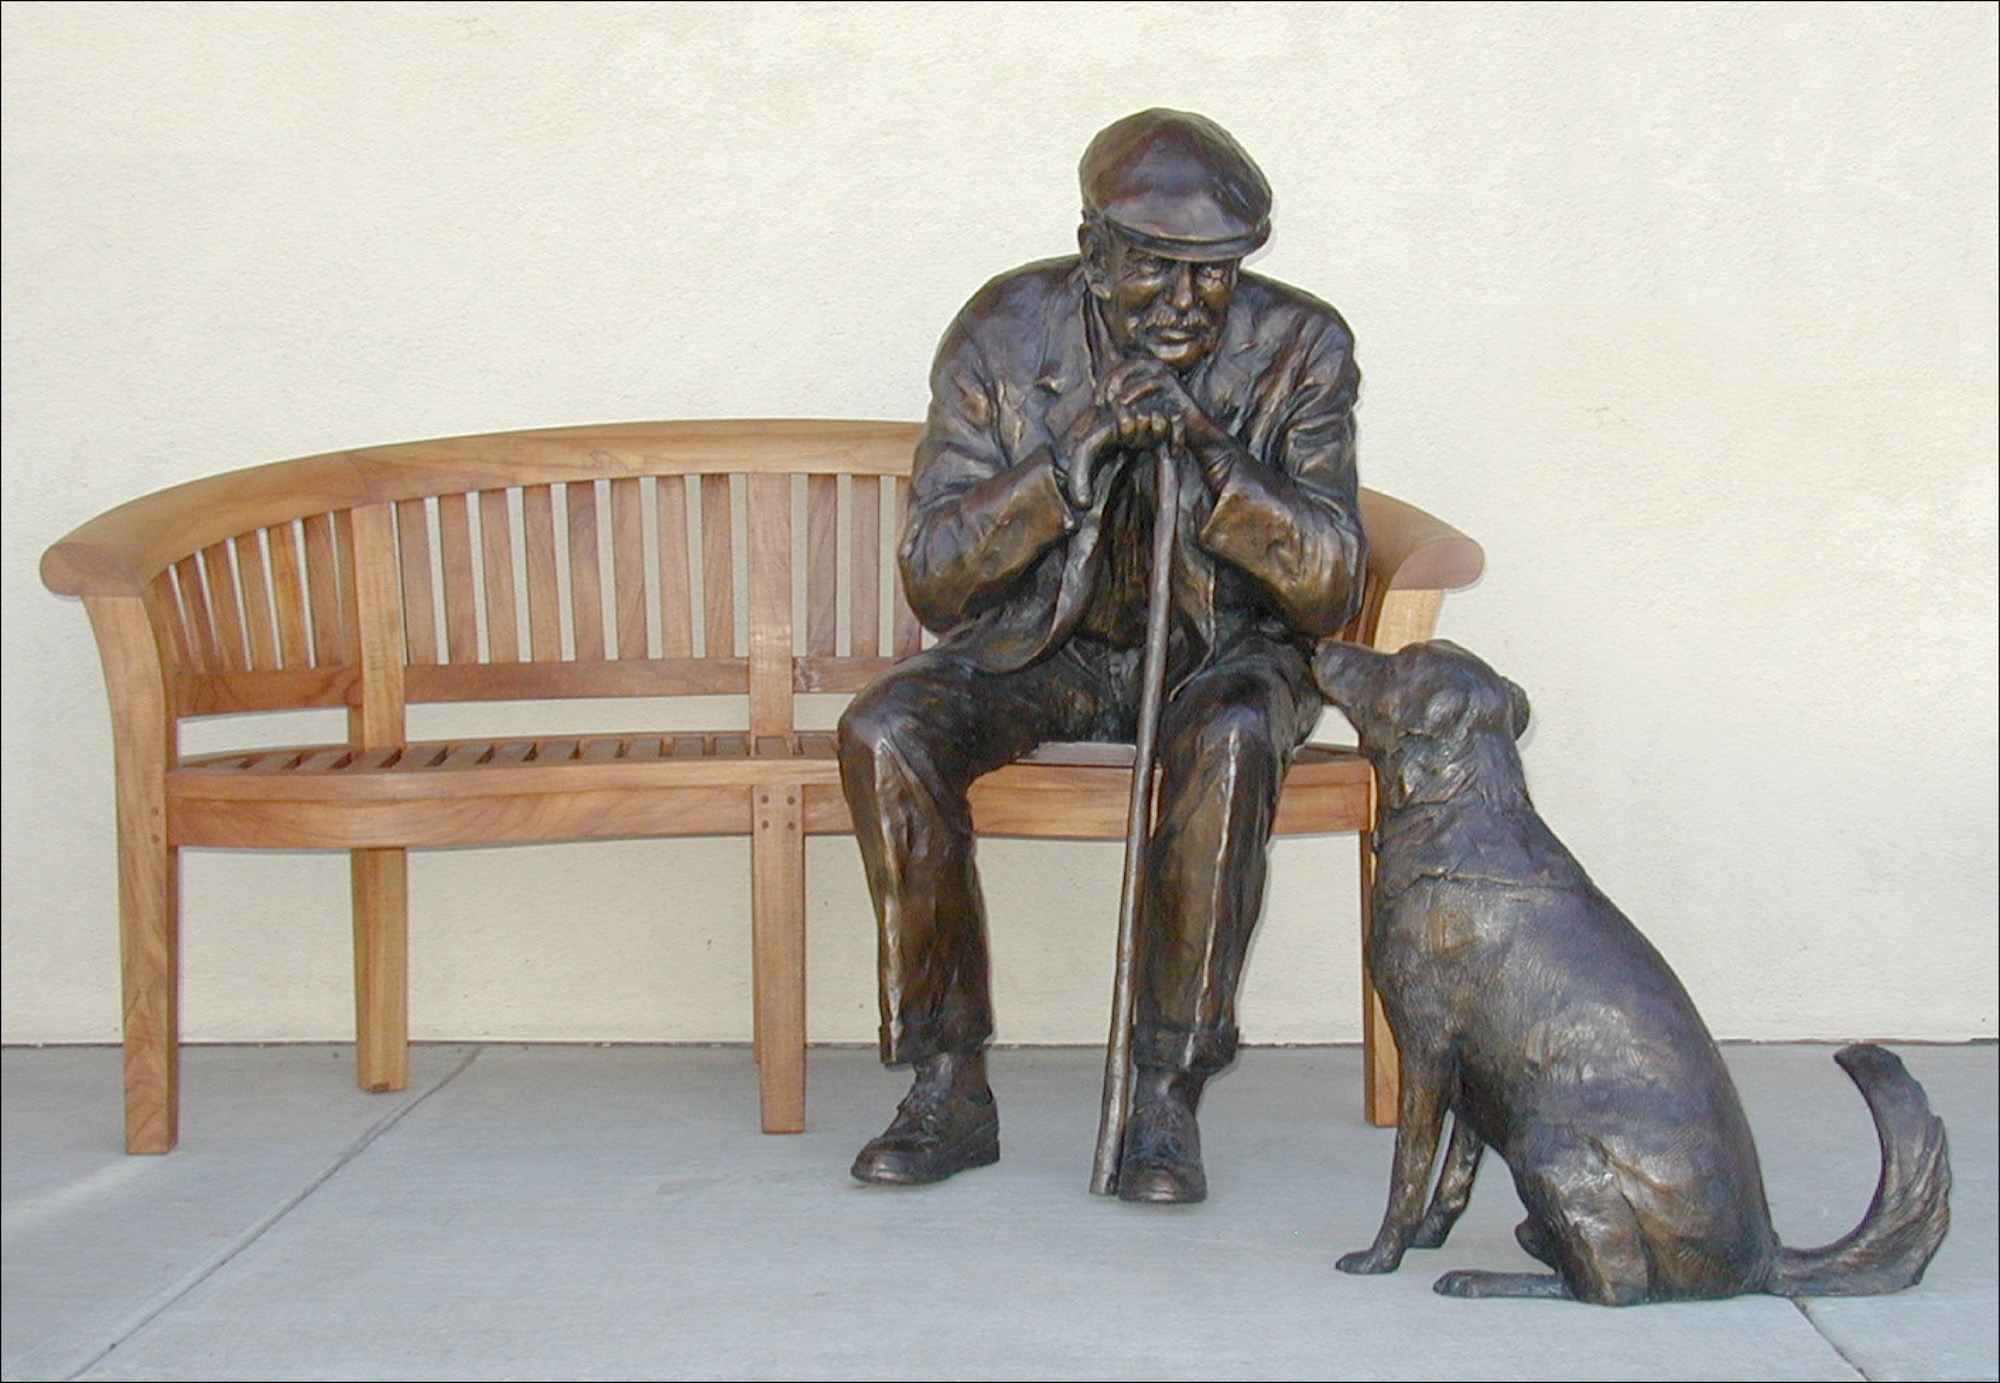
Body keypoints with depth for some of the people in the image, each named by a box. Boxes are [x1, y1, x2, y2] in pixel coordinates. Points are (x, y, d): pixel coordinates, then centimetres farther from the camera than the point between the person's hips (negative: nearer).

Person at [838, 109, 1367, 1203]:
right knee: (884, 733, -27)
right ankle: (951, 1087, -16)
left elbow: (1328, 590, -16)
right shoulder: (1006, 331, -12)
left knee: (1229, 740, -36)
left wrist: (1211, 455, -31)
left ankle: (1168, 1094, -25)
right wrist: (1076, 453, -29)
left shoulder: (1299, 348, -11)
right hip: (1045, 648, 1)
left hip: (1223, 649, -1)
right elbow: (930, 575, -15)